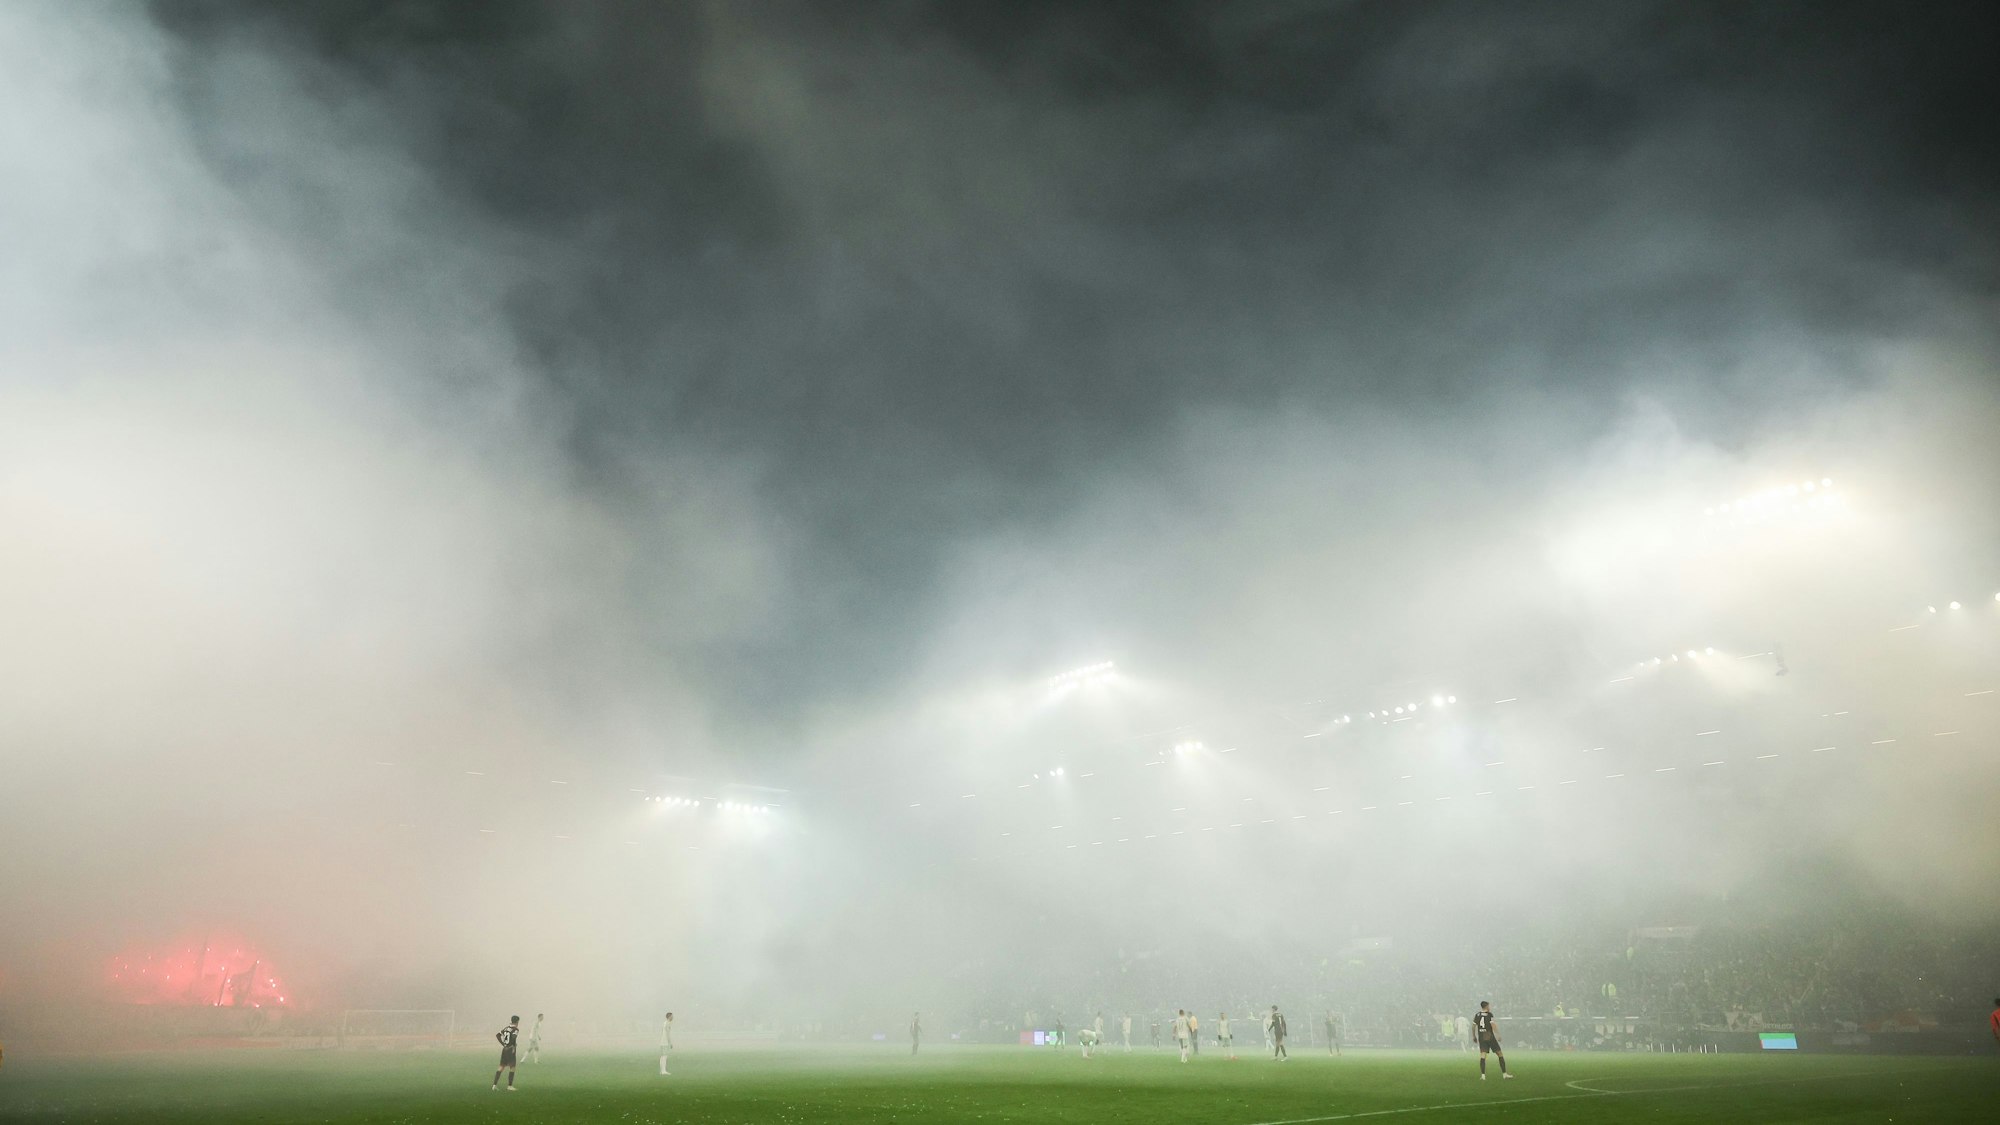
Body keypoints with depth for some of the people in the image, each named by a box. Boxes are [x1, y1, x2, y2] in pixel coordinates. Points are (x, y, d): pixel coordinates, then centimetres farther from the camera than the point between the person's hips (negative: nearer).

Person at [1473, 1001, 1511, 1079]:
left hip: (1481, 1038, 4)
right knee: (1500, 1055, 10)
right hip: (1490, 1037, -4)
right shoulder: (1489, 1014, -5)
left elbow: (1473, 1026, 9)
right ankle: (1504, 1074, 12)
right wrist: (1498, 1035, -13)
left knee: (1482, 1056, -1)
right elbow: (1493, 1025, -16)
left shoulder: (1477, 1015, 7)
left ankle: (1483, 1075, -13)